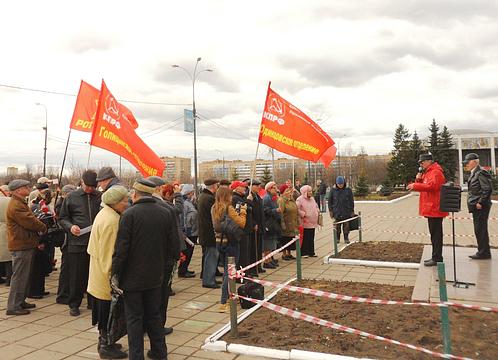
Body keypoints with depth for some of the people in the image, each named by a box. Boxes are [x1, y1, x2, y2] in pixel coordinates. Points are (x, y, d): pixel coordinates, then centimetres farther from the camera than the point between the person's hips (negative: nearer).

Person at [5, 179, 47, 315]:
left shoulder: (20, 203, 18)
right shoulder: (15, 206, -18)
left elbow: (30, 220, 18)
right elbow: (31, 222, -21)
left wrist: (36, 241, 9)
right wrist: (43, 228, -3)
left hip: (26, 244, 11)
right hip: (20, 246, -11)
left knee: (24, 275, 18)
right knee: (19, 276, -4)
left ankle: (20, 301, 28)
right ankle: (13, 307, 4)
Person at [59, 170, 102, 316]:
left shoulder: (101, 197, 1)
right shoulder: (72, 197, 3)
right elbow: (62, 218, 8)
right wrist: (70, 226, -11)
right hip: (77, 243, 0)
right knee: (76, 275, 7)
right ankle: (74, 304, 22)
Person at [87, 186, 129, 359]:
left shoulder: (105, 213, 8)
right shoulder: (111, 221, -23)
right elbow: (108, 252, -23)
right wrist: (112, 277, -17)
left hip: (100, 273, 10)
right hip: (107, 275, -10)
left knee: (104, 309, 20)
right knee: (109, 310, 3)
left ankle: (104, 341, 33)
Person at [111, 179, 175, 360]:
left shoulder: (129, 214, -14)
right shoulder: (166, 213, 0)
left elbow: (121, 248, -16)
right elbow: (171, 245, 4)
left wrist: (115, 273, -7)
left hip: (133, 276, -4)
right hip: (156, 275, 5)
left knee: (134, 318, 8)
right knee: (154, 314, 19)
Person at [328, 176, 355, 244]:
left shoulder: (348, 190, -1)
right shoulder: (333, 190, -1)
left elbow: (351, 201, 5)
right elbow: (330, 201, 5)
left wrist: (352, 211, 3)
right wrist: (330, 210, 1)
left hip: (346, 212, 0)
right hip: (336, 212, 0)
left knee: (346, 226, 6)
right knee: (337, 227, 7)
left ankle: (346, 238, 20)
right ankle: (337, 238, 20)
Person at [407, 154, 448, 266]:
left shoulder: (436, 172, -13)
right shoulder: (427, 172, 21)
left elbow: (431, 185, -28)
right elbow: (423, 186, 23)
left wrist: (415, 185, -25)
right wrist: (418, 179, 4)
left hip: (434, 209, -10)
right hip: (431, 209, 10)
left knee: (436, 234, -6)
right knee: (434, 233, 14)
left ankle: (437, 258, -2)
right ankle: (435, 257, 21)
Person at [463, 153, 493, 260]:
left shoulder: (481, 173, -13)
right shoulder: (474, 173, 16)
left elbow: (488, 189, -20)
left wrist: (480, 203, -19)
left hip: (481, 207, -10)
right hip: (476, 207, 10)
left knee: (480, 230, -6)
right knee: (479, 230, 14)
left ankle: (484, 253, 2)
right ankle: (482, 252, 21)